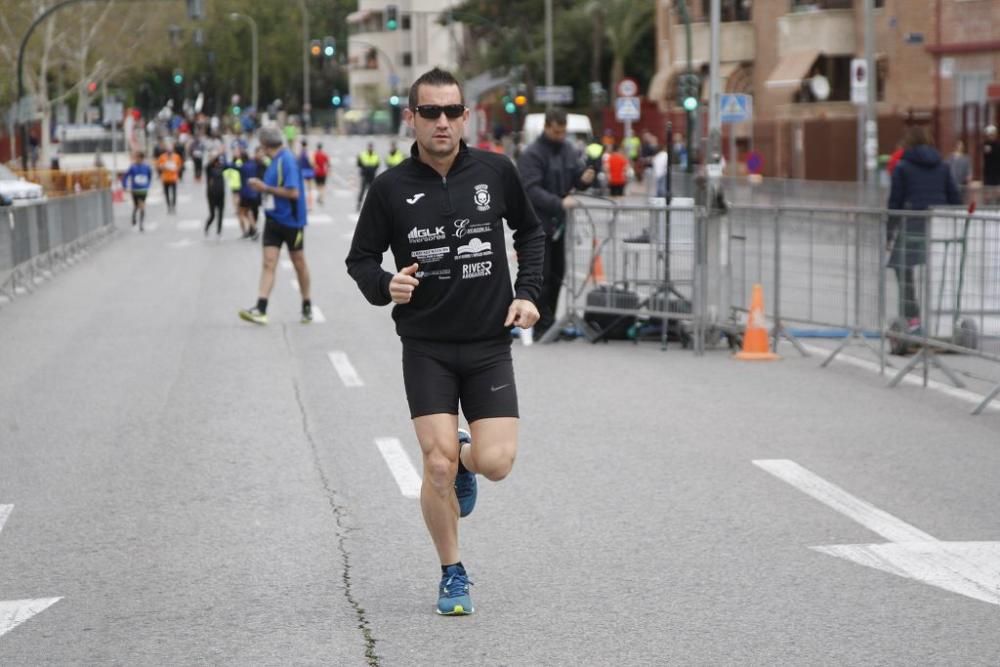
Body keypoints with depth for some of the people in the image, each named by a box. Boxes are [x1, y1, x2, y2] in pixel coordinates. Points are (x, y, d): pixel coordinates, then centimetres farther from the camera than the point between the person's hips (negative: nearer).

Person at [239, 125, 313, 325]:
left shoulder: (287, 160, -18)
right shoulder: (275, 160, 9)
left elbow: (293, 192, -24)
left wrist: (265, 188, -19)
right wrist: (261, 186, 4)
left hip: (291, 221, -7)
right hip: (273, 220, 7)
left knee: (299, 263, 8)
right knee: (268, 263, -3)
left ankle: (307, 306, 22)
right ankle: (260, 310, -11)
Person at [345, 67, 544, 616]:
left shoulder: (495, 172, 0)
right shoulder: (391, 188, -3)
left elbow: (530, 231, 16)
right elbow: (360, 258, 7)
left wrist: (527, 292, 4)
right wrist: (384, 286, -14)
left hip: (489, 343, 1)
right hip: (425, 347, -1)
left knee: (496, 462, -10)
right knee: (438, 464, -10)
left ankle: (465, 459, 30)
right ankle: (452, 576, 12)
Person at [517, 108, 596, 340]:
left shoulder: (568, 150, 9)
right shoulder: (531, 154, -14)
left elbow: (577, 179, 13)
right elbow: (532, 191, -23)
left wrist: (585, 178, -12)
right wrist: (559, 203, -35)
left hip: (558, 223, 7)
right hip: (537, 223, -7)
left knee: (557, 274, 12)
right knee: (542, 276, -7)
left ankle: (549, 322, 23)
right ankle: (542, 325, -5)